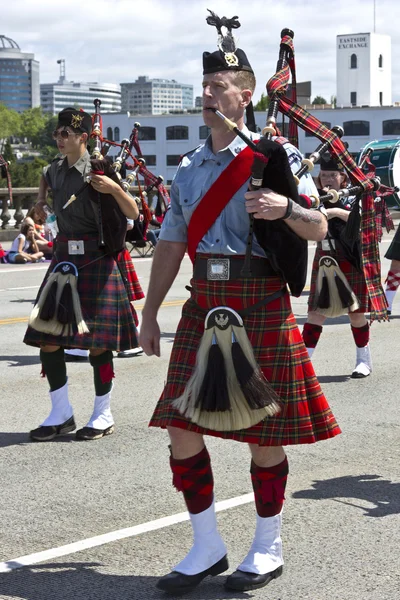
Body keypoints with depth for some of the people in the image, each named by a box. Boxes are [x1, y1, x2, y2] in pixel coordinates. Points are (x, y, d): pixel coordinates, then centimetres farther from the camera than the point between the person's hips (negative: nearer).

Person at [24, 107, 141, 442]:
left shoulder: (97, 172, -9)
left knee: (97, 339, 0)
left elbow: (133, 213, -10)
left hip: (96, 261, -6)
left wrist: (114, 188, -27)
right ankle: (61, 415, 16)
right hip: (64, 260, 6)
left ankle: (103, 416, 15)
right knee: (46, 336, 4)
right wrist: (41, 201, 13)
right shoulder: (55, 170, 8)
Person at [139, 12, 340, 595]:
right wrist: (150, 313, 13)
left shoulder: (274, 156, -2)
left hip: (261, 305, -5)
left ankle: (268, 548, 20)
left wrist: (285, 208, -26)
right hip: (204, 305, 5)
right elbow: (171, 243, 16)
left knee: (263, 430, 3)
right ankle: (206, 547, 16)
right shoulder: (188, 168, 13)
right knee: (181, 425, 1)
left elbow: (319, 229, -5)